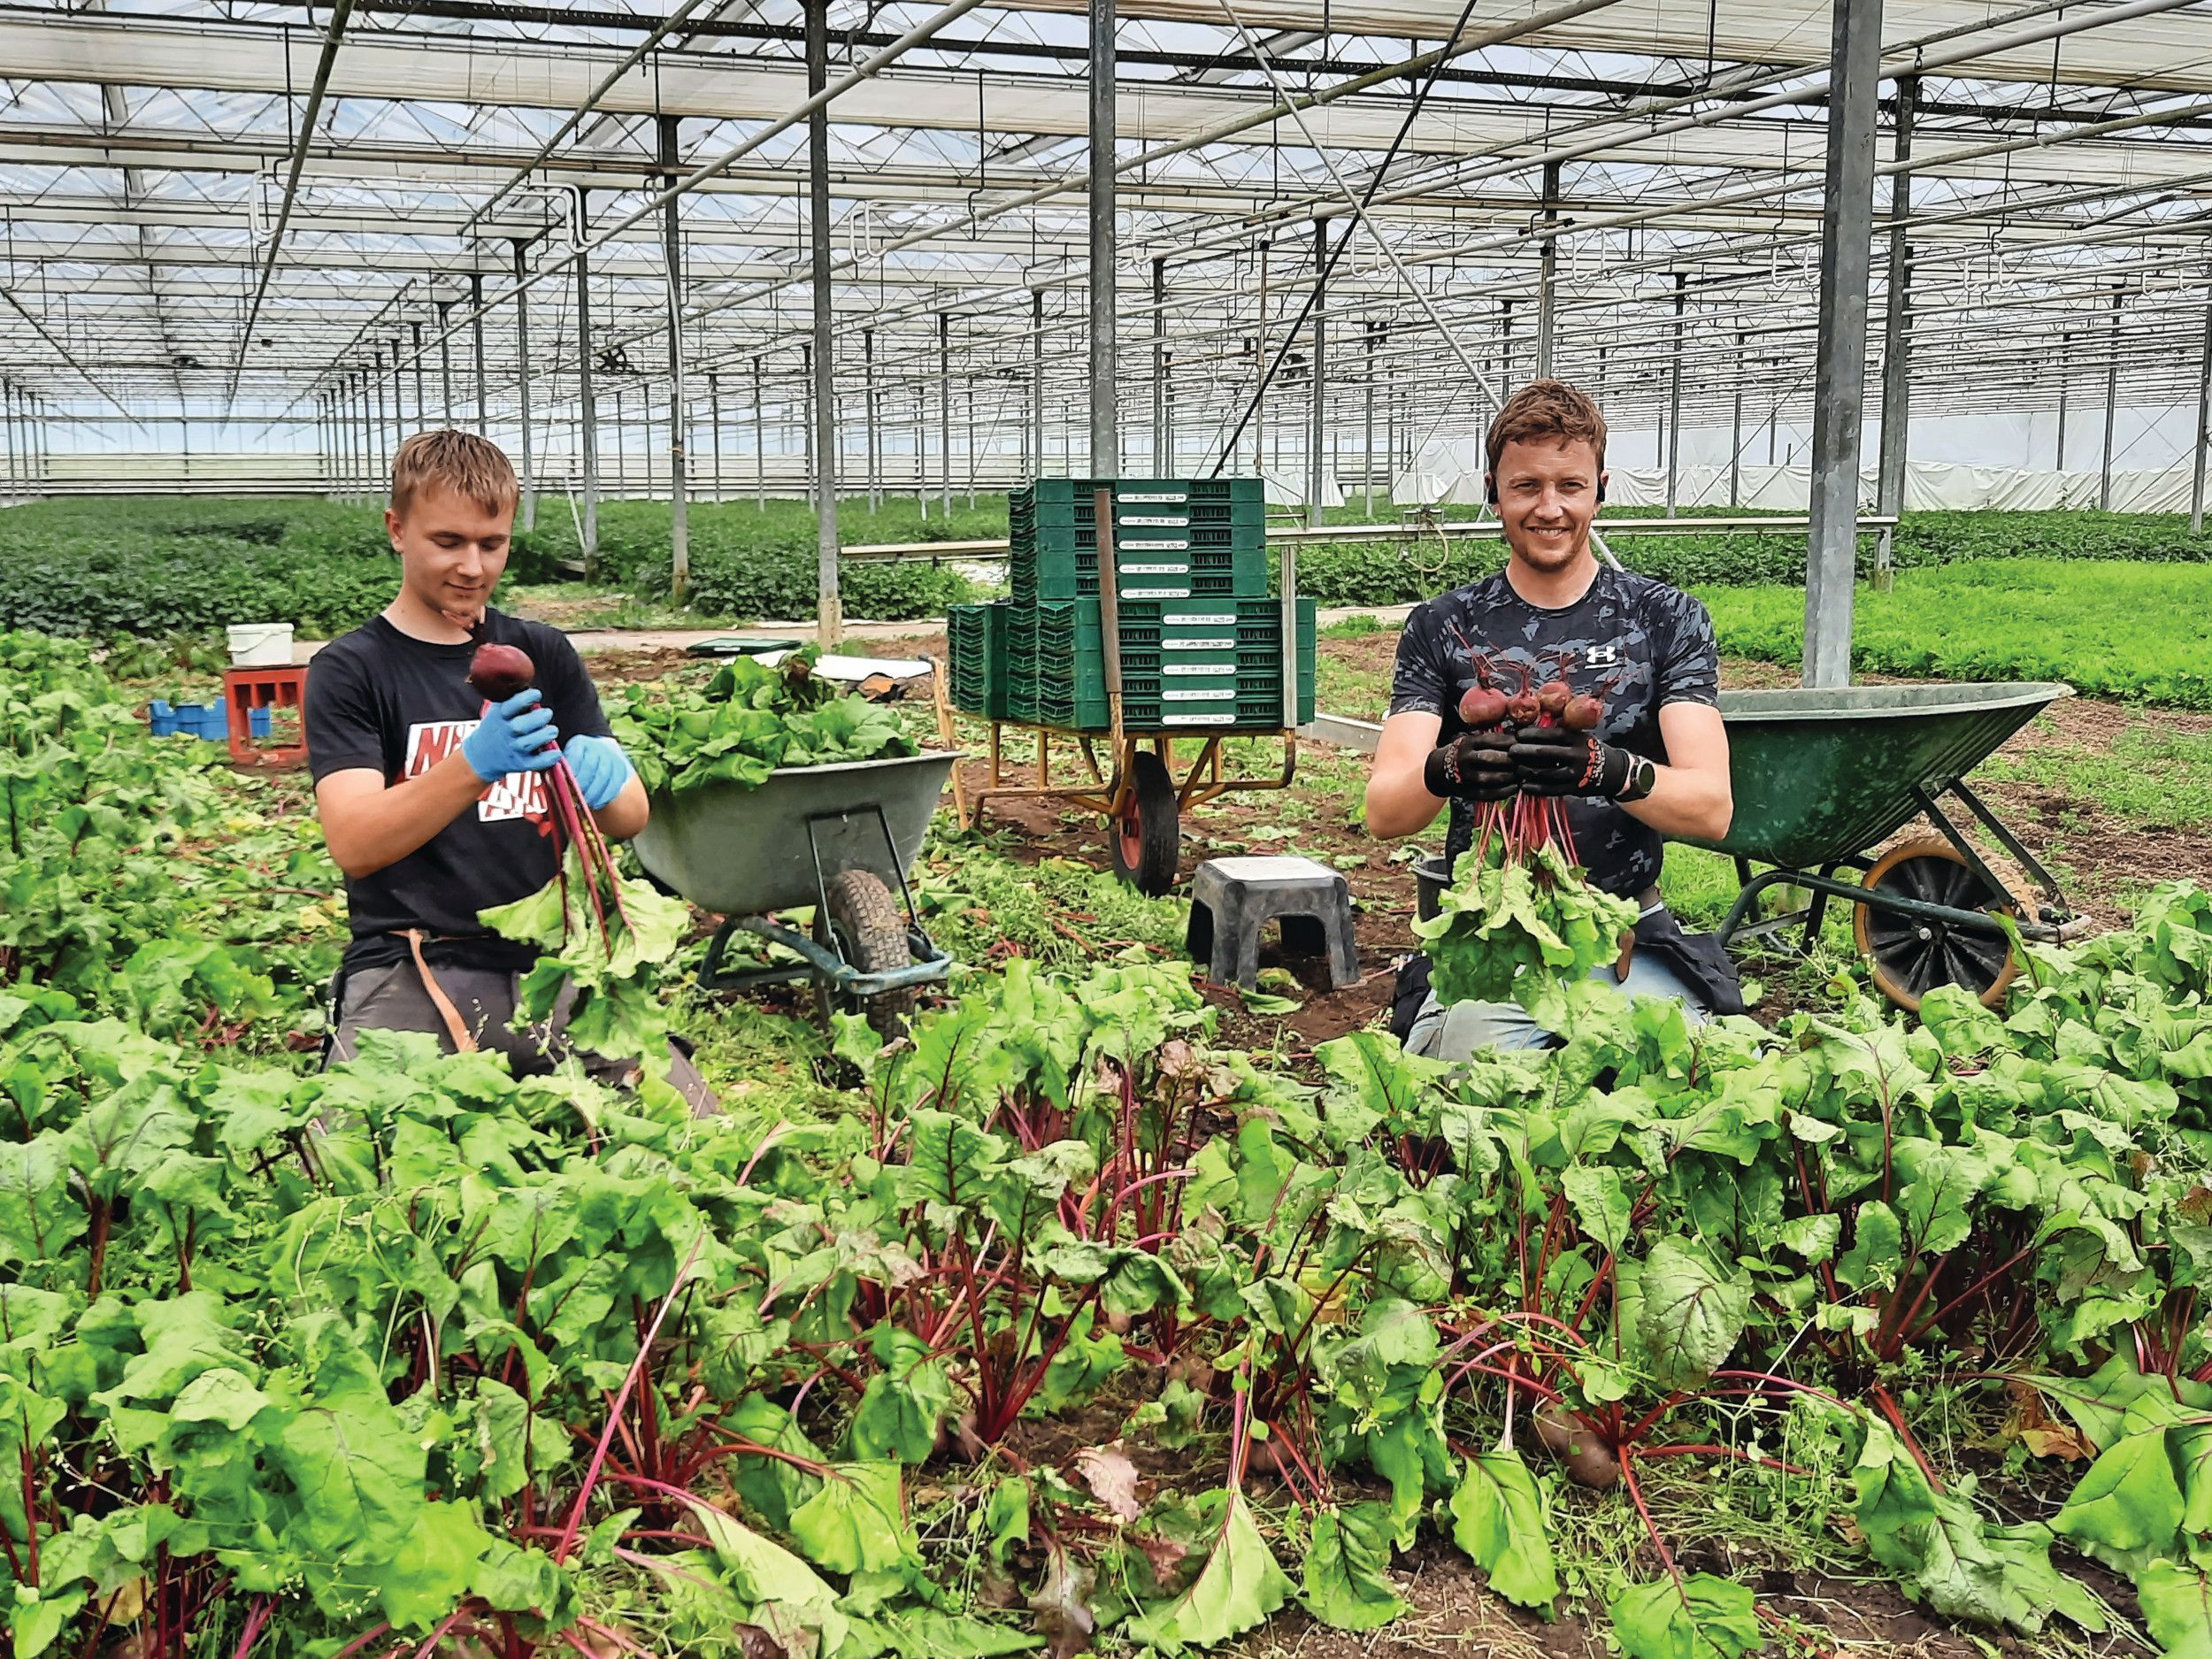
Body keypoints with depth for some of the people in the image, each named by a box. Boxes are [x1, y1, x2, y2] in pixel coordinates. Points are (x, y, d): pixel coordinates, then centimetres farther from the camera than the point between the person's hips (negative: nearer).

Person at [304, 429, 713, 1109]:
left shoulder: (543, 655, 14)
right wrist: (473, 766, -29)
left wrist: (604, 777, -17)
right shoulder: (349, 670, 4)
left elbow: (631, 820, 8)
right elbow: (353, 844, -11)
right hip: (409, 971, -3)